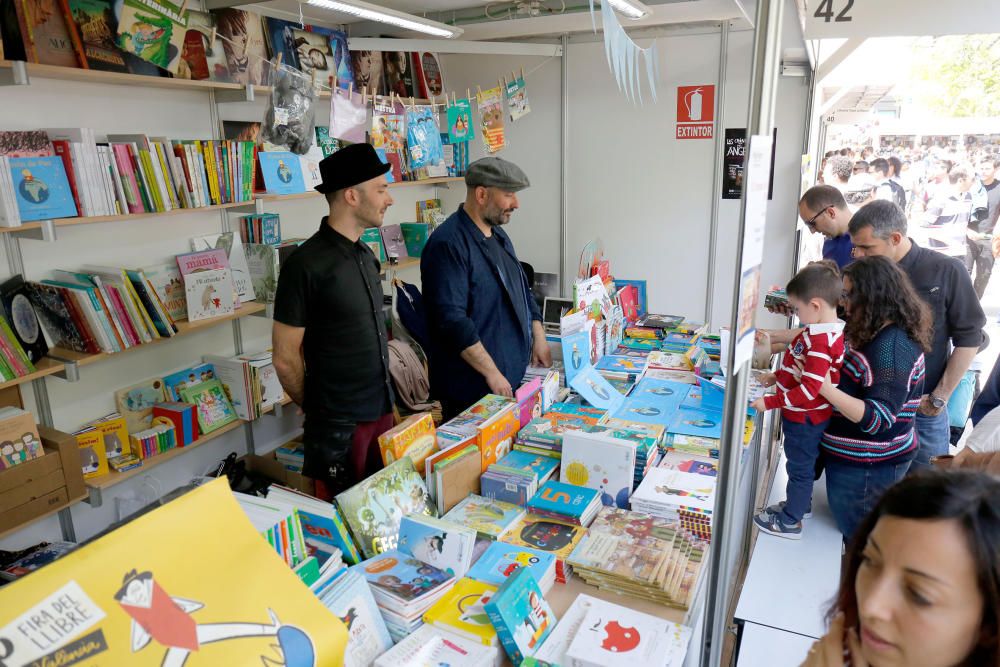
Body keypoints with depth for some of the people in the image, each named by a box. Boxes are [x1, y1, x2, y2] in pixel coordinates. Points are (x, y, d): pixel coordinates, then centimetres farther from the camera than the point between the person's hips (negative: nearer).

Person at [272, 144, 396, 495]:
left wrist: (385, 401, 14)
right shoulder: (306, 265, -18)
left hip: (383, 411, 7)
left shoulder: (365, 255, 7)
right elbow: (286, 360, -13)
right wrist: (319, 410, 1)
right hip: (339, 427, -7)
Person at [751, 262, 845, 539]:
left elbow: (810, 390, -32)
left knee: (799, 467, 8)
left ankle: (790, 522, 26)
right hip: (807, 415, 9)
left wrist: (771, 402, -26)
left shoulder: (819, 340, -31)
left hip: (804, 418, -9)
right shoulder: (831, 330, 1)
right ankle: (800, 504, 47)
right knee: (803, 464, 26)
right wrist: (777, 376, 8)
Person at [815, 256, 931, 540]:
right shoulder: (873, 333, 6)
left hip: (868, 466, -9)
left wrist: (827, 390, -38)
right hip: (857, 458, 9)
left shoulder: (893, 346, -24)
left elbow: (879, 418, -28)